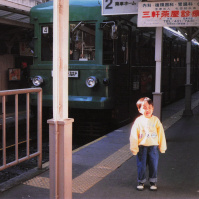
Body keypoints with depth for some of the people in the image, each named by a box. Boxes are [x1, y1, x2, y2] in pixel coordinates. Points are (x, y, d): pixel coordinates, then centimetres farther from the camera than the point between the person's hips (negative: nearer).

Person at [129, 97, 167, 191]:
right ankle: (141, 182, 26)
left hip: (153, 147, 1)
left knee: (153, 166, 8)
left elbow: (161, 134, 4)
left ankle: (153, 182, 27)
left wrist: (162, 147, 5)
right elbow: (133, 136, -3)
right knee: (141, 166, 7)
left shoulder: (156, 120, -1)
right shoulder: (138, 121, -5)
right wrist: (134, 149, -4)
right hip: (142, 147, -1)